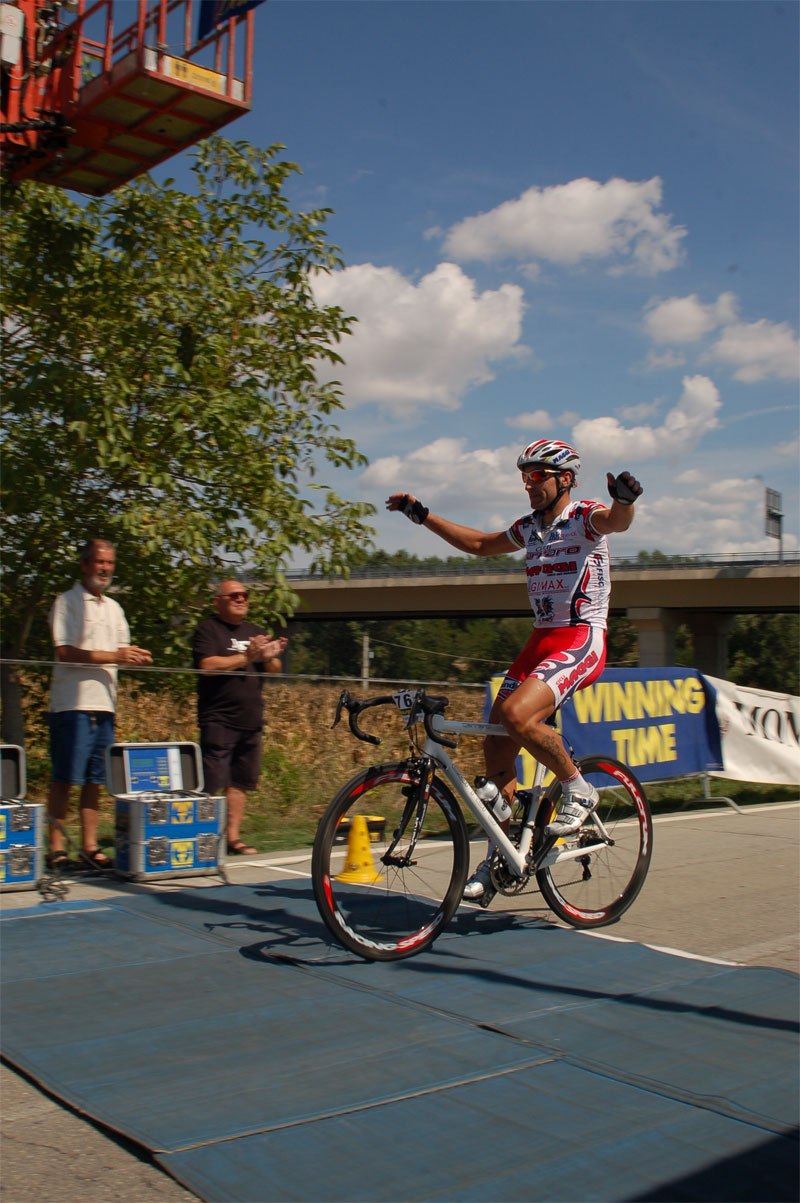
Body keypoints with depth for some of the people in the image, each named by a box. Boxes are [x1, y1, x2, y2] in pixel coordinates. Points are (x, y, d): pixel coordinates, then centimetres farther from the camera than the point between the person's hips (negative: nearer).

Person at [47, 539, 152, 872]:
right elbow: (65, 653, -13)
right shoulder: (67, 602, -3)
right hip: (73, 703, -6)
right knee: (64, 779, -3)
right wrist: (114, 656, -16)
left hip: (104, 704, 7)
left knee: (95, 779, 8)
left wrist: (133, 655, -1)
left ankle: (89, 846, 14)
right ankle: (56, 847, 4)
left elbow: (122, 650, 22)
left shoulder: (114, 608, 20)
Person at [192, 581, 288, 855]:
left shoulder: (255, 631, 19)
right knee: (212, 784, -10)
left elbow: (275, 670, 16)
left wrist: (269, 657, -7)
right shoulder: (208, 630, 0)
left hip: (251, 720, 6)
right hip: (218, 719, -6)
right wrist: (246, 657, -15)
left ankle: (233, 836, 15)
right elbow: (208, 666, -15)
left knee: (241, 781, 8)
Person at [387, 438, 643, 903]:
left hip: (582, 640, -7)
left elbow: (616, 521, -29)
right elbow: (480, 544, 30)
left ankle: (578, 790, -5)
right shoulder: (529, 528, 15)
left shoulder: (586, 516, -6)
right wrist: (422, 515, 28)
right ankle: (499, 854, 14)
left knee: (516, 714, -29)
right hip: (540, 639, 7)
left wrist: (624, 499, -53)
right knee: (496, 746, 1)